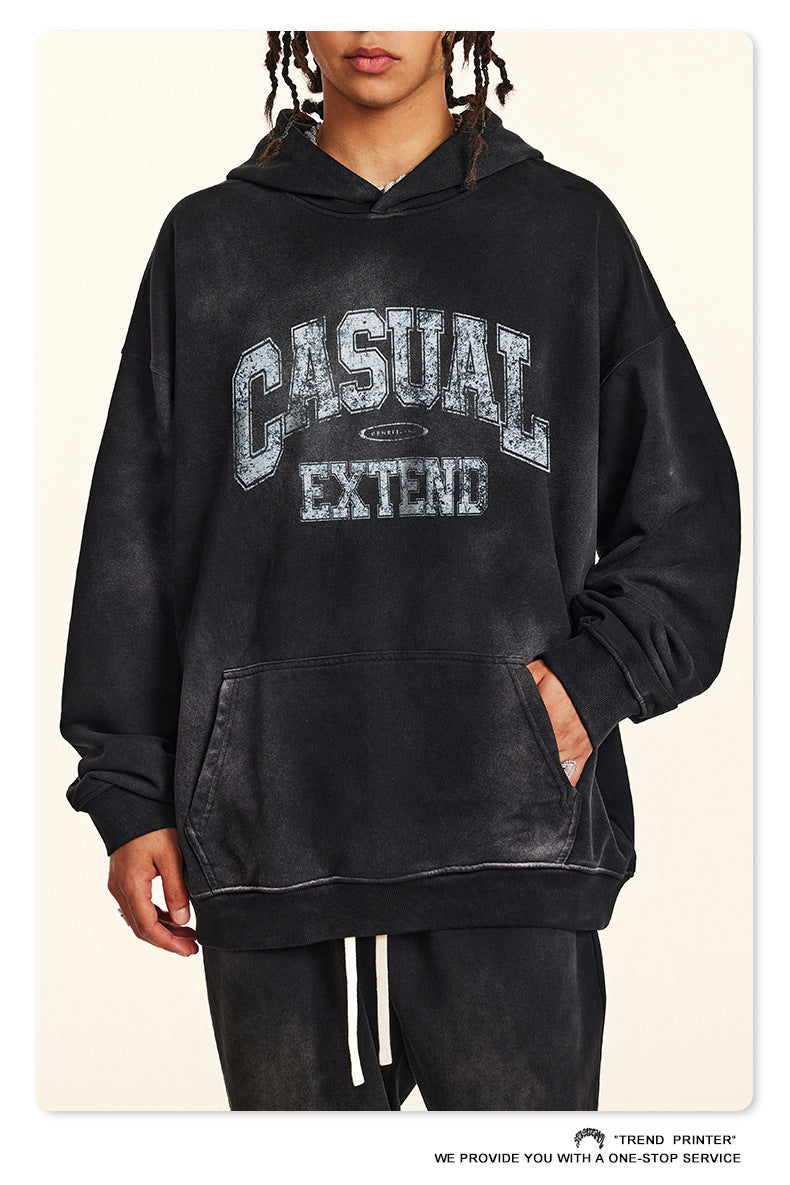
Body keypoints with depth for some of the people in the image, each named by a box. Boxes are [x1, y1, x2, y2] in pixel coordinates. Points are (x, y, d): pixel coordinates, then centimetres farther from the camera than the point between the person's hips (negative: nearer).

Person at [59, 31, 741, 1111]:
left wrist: (598, 679, -4)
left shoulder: (567, 228, 12)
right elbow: (134, 538, 12)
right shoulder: (208, 243, 14)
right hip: (269, 841, 1)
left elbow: (685, 506, 12)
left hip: (511, 845, 0)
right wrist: (129, 792, 6)